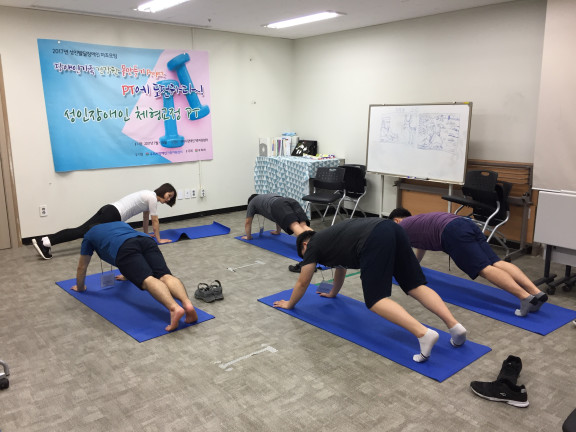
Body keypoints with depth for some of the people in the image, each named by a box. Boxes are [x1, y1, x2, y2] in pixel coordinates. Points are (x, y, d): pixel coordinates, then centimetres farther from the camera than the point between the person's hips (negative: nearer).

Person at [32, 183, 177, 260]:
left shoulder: (149, 196, 23)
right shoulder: (153, 198, -5)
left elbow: (145, 217, 34)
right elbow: (155, 221, -4)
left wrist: (146, 234, 41)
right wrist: (159, 239, 4)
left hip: (110, 210, 9)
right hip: (112, 215, -9)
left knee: (82, 231, -2)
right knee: (83, 232, -18)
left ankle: (44, 240, -10)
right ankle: (46, 242, -28)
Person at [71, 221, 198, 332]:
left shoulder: (89, 236, 38)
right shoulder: (120, 223, 50)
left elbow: (82, 267, 45)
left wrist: (80, 288, 62)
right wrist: (126, 275, 75)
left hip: (124, 248, -4)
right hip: (146, 240, 4)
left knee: (147, 280, -25)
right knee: (165, 276, -17)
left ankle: (174, 308, -52)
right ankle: (187, 304, -46)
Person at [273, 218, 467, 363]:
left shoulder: (313, 245, 20)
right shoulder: (330, 239, 41)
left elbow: (303, 283, 27)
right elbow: (341, 267, 57)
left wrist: (289, 303, 44)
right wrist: (332, 293, 73)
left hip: (375, 241, -8)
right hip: (392, 230, 9)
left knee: (375, 300, -8)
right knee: (416, 287, 9)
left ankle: (423, 334, -25)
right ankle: (454, 325, -7)